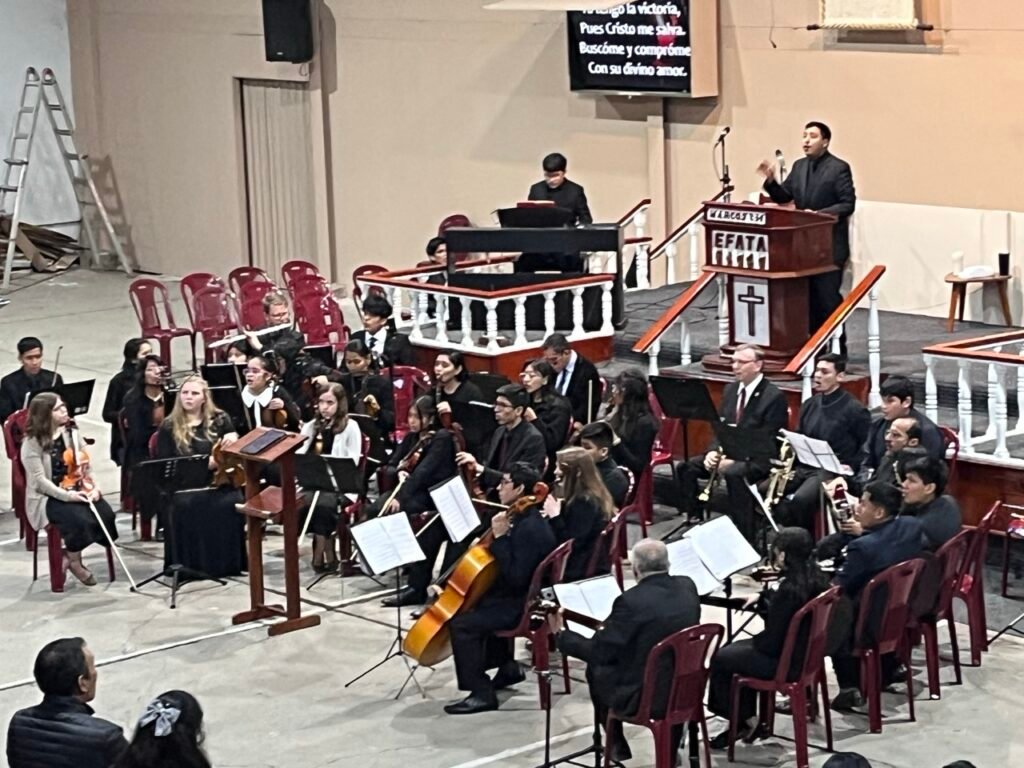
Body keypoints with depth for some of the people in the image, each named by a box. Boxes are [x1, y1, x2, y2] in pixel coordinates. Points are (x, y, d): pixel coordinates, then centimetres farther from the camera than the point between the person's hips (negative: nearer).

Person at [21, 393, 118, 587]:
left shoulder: (72, 434, 7)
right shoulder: (32, 443, -10)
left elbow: (86, 467, 10)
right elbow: (39, 480, -16)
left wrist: (93, 487, -10)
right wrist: (66, 496, -27)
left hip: (77, 491, 6)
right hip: (47, 498, -6)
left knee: (105, 514, -22)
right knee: (80, 519, -33)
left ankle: (70, 553, -1)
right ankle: (74, 562, -5)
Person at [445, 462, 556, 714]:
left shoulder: (530, 528, -25)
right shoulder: (523, 519, 8)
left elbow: (515, 577, -29)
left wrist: (499, 538, -27)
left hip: (523, 606, -11)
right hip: (515, 596, 11)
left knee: (463, 623, -20)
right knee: (475, 605, 30)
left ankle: (481, 694, -15)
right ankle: (507, 667, 35)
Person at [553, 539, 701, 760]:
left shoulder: (632, 601, -21)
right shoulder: (687, 586, -2)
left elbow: (597, 652, -13)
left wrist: (562, 634, 2)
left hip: (646, 697, -5)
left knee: (596, 669, 20)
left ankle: (617, 744, 30)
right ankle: (671, 745, 35)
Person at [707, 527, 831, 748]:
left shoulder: (789, 589, -30)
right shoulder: (816, 579, -3)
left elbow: (771, 642, -22)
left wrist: (755, 640, -2)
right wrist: (764, 597, 3)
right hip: (806, 653, 9)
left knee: (720, 659, 10)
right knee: (736, 649, 26)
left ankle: (746, 721, 23)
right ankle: (747, 720, 31)